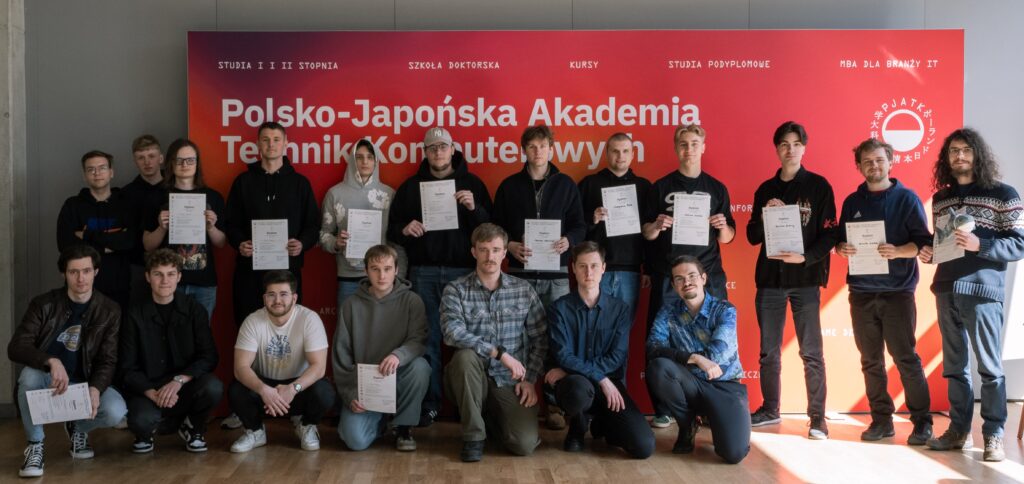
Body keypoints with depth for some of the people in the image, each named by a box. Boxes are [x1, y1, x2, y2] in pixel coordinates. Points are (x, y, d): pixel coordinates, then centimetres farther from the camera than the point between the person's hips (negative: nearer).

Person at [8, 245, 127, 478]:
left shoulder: (109, 311, -5)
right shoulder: (43, 304, -8)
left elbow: (108, 360, -8)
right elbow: (15, 348, -19)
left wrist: (95, 388, -30)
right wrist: (51, 362, -39)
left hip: (85, 383, 1)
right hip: (47, 380, 0)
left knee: (116, 411, -29)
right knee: (29, 374, -36)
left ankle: (78, 428, 9)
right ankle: (35, 445, -14)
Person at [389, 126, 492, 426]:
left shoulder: (472, 184, 8)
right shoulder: (411, 186, 11)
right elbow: (393, 228, 11)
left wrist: (474, 208, -16)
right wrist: (405, 230, -11)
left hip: (463, 271, -1)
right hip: (423, 272, 1)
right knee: (427, 340, 2)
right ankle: (429, 403, 10)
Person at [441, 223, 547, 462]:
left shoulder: (524, 290, 4)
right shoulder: (456, 290, -4)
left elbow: (541, 339, 5)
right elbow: (453, 333, -20)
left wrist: (530, 379, -5)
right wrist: (499, 352, -25)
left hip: (511, 381, 1)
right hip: (474, 379, -1)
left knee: (525, 444, -19)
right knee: (465, 355, -35)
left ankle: (496, 415, 19)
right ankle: (474, 435, -16)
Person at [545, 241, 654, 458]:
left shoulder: (620, 309, 3)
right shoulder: (560, 308, -2)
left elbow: (616, 358, -5)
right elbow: (563, 357, -11)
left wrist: (571, 370, -13)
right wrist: (601, 379, -20)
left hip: (610, 384, 2)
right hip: (575, 384, -2)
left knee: (644, 446, -18)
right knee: (580, 389, -42)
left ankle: (601, 424, 17)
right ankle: (577, 428, -2)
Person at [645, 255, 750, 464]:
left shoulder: (725, 310, -3)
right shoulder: (668, 311, 2)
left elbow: (719, 352, -18)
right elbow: (653, 348, -16)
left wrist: (679, 357, -13)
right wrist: (694, 358, -29)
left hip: (725, 385, -2)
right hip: (689, 385, 2)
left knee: (734, 452, -26)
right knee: (658, 367, -31)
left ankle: (712, 419, 13)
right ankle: (687, 425, -3)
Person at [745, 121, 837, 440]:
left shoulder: (818, 186, 2)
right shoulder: (765, 190, 12)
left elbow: (829, 234, -2)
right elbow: (752, 236, 11)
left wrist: (806, 257, -18)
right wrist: (765, 215, -8)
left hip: (805, 279, -4)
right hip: (769, 278, 4)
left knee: (811, 352, -5)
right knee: (768, 351, 9)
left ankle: (817, 418, 0)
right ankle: (770, 410, 21)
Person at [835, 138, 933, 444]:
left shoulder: (906, 198, 1)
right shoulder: (852, 202, 12)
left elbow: (923, 243, -4)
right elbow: (839, 242, 16)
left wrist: (898, 251, -22)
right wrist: (842, 249, -7)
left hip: (897, 291, -4)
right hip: (861, 292, 4)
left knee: (906, 358, -4)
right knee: (871, 361, 6)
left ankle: (922, 421, 5)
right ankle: (881, 420, 14)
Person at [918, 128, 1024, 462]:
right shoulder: (940, 199, 15)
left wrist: (979, 245, -19)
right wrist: (927, 252, 4)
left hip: (982, 290, -5)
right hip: (946, 291, 5)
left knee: (989, 367, -1)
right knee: (954, 366, 9)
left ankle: (994, 436, 5)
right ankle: (959, 430, 16)